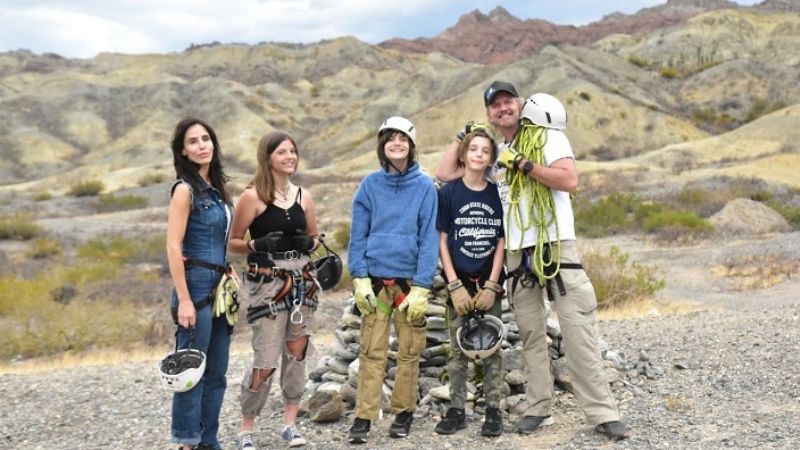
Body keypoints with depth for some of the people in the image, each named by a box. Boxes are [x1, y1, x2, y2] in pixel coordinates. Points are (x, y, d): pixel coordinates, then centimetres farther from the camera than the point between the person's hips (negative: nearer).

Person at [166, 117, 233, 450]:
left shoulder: (215, 188, 13)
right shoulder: (185, 188, -9)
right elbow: (173, 247, -15)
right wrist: (184, 300, -19)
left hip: (220, 286, 8)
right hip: (196, 285, -8)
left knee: (216, 373, 12)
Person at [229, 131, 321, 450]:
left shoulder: (304, 196, 9)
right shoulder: (252, 196, -6)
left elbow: (315, 238, 19)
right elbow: (233, 242, -4)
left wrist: (309, 243, -3)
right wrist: (258, 245, -22)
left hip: (301, 281, 5)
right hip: (266, 283, -5)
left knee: (296, 352, 8)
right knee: (266, 359, -6)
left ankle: (290, 423, 21)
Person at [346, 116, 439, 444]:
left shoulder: (425, 186, -1)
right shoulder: (370, 184, 4)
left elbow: (429, 238, -4)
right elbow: (358, 235, 4)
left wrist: (421, 287, -11)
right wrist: (359, 279, -5)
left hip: (409, 280, -1)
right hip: (375, 280, 1)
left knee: (409, 352, 7)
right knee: (372, 351, 1)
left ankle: (404, 412, 21)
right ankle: (363, 417, 6)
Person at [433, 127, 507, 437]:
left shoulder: (497, 194, 1)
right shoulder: (448, 193, -2)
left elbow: (501, 243, 2)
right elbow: (442, 242, -3)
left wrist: (491, 286, -7)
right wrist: (455, 285, -9)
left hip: (490, 283, 1)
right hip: (459, 283, -1)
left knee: (492, 348, 5)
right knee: (458, 349, 6)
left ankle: (493, 410, 13)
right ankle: (457, 409, 15)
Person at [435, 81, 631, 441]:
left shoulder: (549, 136, 1)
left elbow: (570, 181, -13)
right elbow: (444, 174, 16)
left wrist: (523, 163, -13)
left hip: (556, 245, -5)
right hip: (517, 253, 5)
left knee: (578, 331, -7)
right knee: (531, 334, 9)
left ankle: (603, 413, -3)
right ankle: (539, 408, 16)